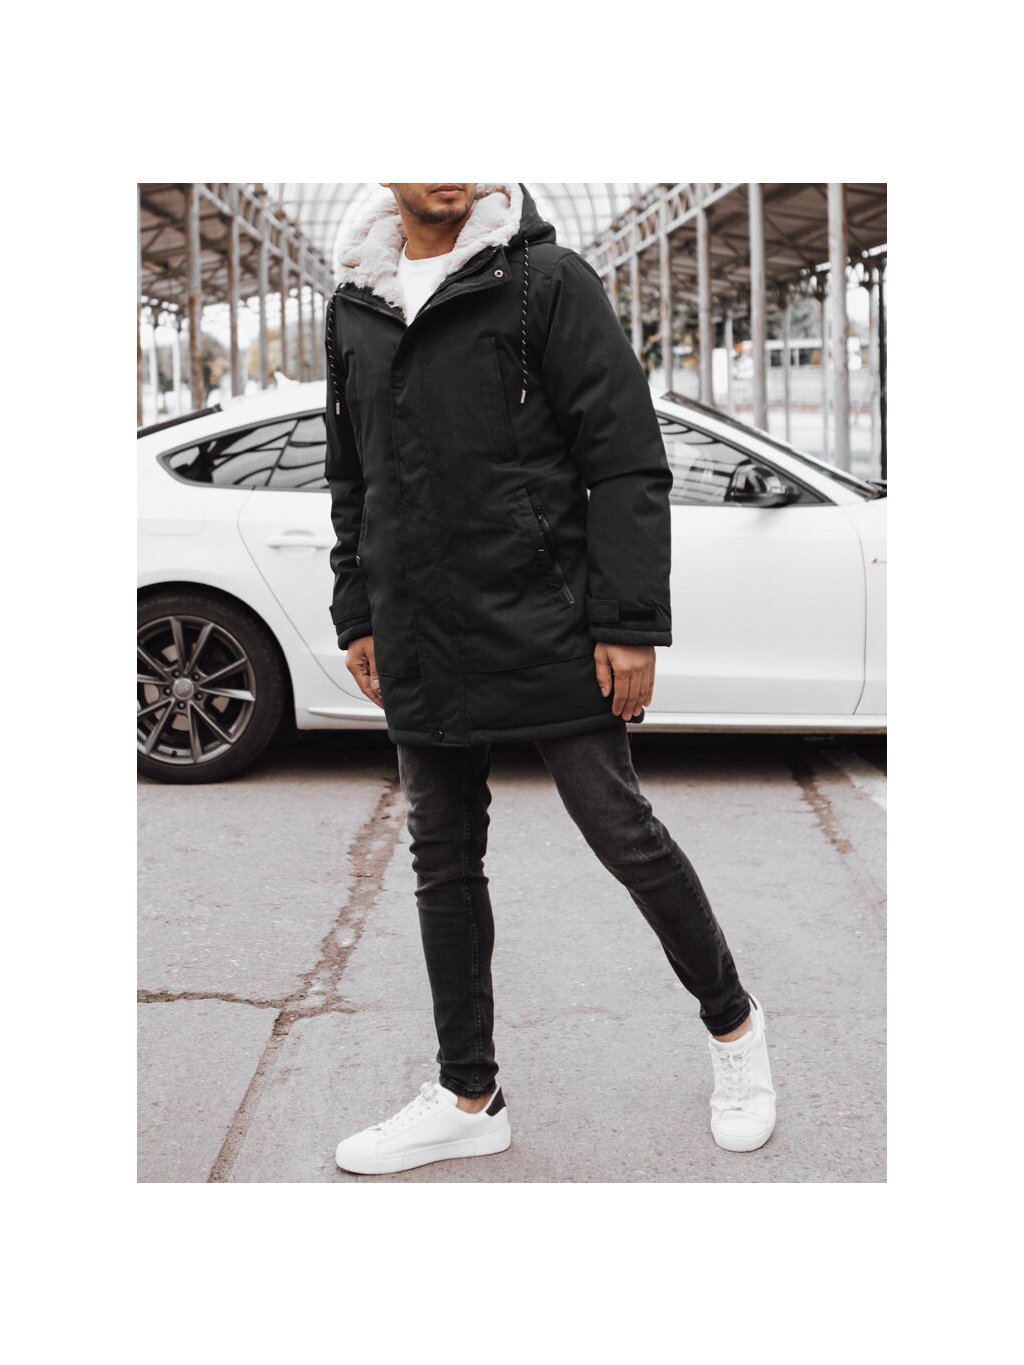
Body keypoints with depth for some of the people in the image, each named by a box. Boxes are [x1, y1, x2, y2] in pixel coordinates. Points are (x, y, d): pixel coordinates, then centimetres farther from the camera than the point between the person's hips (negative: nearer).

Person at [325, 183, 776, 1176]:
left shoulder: (548, 279, -6)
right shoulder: (353, 307, 12)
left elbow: (627, 460, -9)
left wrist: (628, 624, -14)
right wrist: (357, 613, 16)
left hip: (546, 636, -5)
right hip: (419, 650, 6)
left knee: (624, 836, 0)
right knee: (443, 867, 10)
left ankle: (733, 1028, 24)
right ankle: (468, 1100, 23)